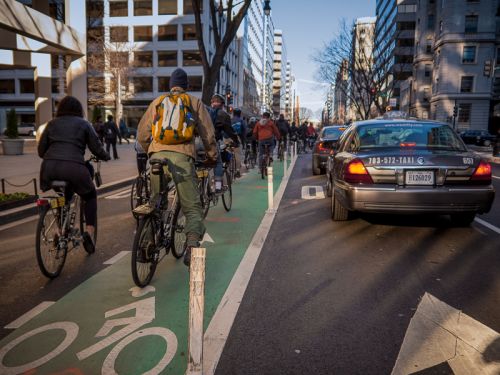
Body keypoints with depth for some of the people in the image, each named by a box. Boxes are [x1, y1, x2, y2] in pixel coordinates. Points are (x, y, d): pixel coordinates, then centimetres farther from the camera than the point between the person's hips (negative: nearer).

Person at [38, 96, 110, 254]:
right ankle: (89, 231, 6)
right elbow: (96, 148, 9)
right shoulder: (83, 124, 14)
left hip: (49, 166, 3)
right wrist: (106, 156, 28)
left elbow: (41, 151, 17)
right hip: (73, 167, -3)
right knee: (90, 196, 19)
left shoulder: (52, 124, 21)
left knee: (61, 197, 28)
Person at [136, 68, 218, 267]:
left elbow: (142, 135, 20)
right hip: (182, 157, -2)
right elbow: (208, 135, 10)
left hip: (157, 155, 2)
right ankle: (192, 242, -17)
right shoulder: (195, 102, 15)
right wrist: (212, 157, 25)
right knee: (192, 207, 1)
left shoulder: (157, 102, 21)